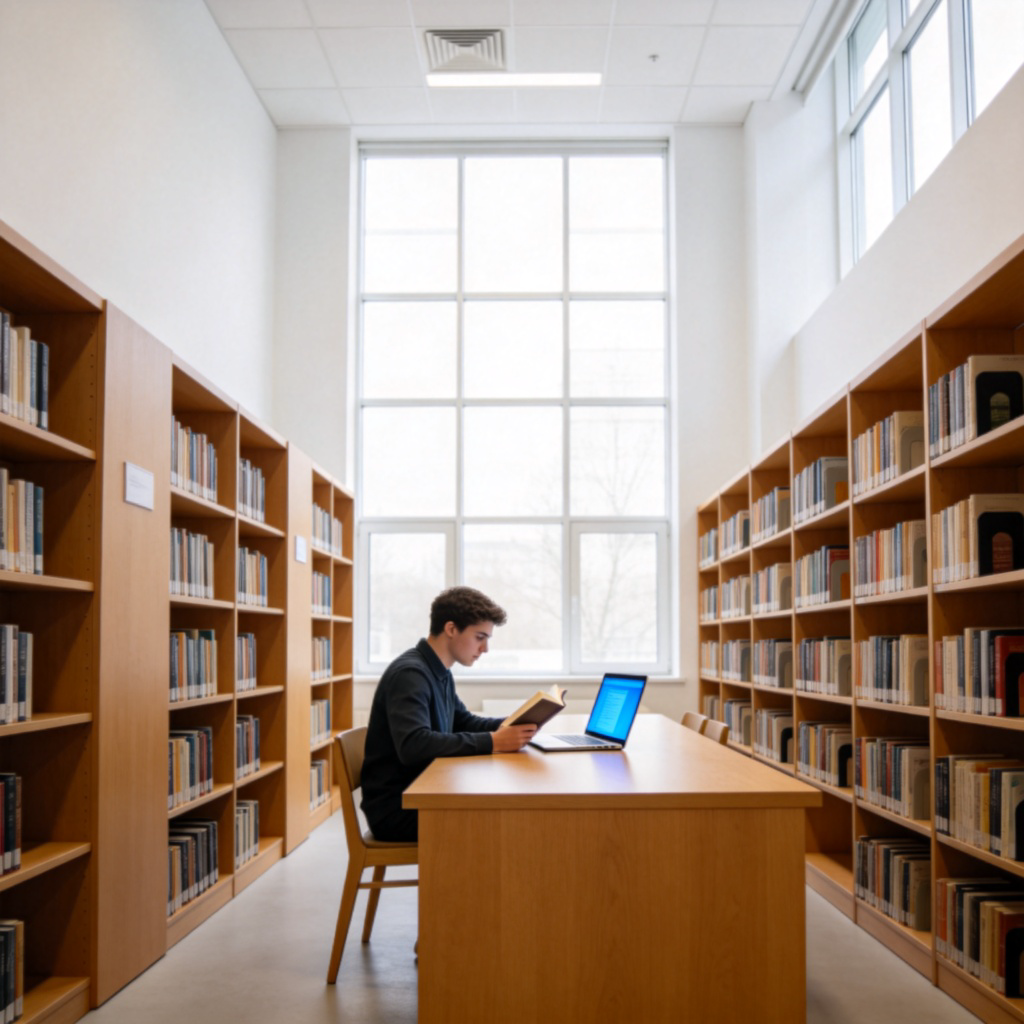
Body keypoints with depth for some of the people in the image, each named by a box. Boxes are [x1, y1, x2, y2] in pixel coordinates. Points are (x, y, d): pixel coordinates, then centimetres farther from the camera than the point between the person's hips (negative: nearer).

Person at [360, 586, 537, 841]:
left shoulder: (440, 673, 10)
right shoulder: (409, 673, -19)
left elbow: (464, 722, 23)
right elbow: (413, 745, -33)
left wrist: (513, 725, 5)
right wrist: (491, 742, -32)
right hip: (395, 808, -9)